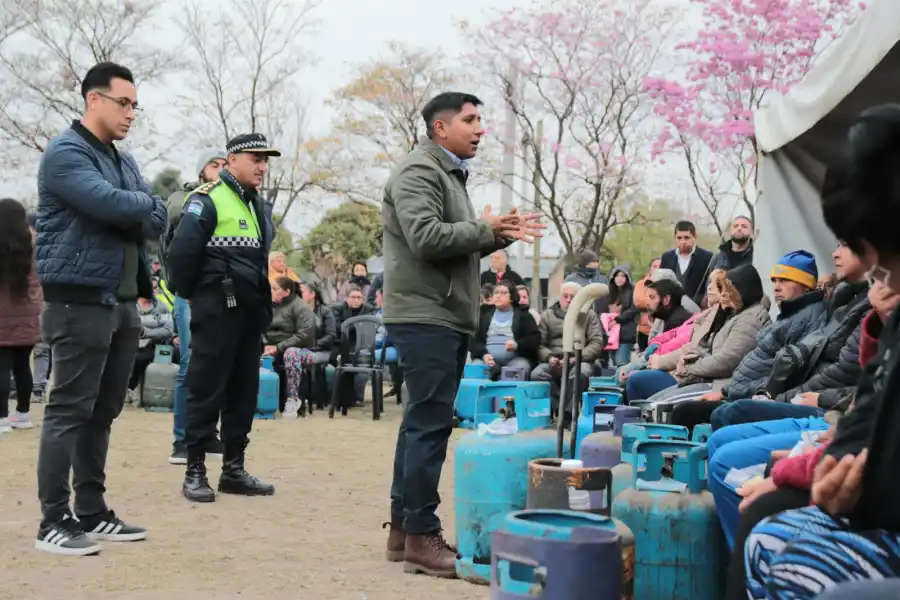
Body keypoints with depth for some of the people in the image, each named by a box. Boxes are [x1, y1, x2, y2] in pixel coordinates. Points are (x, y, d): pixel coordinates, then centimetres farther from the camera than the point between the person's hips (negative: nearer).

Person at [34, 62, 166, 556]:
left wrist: (130, 214, -11)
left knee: (102, 412, 11)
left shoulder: (124, 160, 18)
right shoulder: (64, 153, -8)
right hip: (81, 302, -8)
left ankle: (91, 512, 19)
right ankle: (54, 521, 0)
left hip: (124, 302, 8)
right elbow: (111, 204, -23)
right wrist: (144, 203, -3)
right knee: (69, 411, -5)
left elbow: (155, 221, 9)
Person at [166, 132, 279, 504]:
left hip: (251, 312, 8)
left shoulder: (260, 207, 16)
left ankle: (233, 469, 19)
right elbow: (181, 252, -18)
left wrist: (262, 302, 17)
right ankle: (195, 471, 4)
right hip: (216, 311, -8)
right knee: (206, 390, -3)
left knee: (244, 391, 10)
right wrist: (191, 293, -6)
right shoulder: (208, 200, -11)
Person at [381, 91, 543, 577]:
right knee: (430, 423, -10)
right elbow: (426, 238, -23)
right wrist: (483, 229, -12)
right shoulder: (418, 171, -10)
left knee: (423, 422, 13)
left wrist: (500, 235, 7)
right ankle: (421, 536, -5)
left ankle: (403, 526, 20)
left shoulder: (450, 173, 23)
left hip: (446, 317, 11)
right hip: (425, 316, -11)